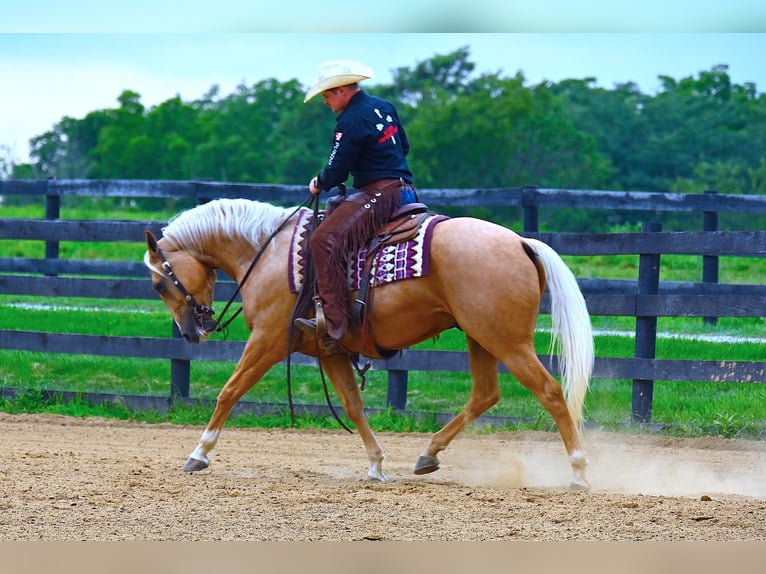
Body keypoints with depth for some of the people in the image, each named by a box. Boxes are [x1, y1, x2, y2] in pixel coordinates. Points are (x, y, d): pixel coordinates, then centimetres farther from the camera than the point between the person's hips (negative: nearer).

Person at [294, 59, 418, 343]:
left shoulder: (351, 122, -14)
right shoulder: (385, 107, 14)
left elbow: (337, 171, -12)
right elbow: (403, 146, 27)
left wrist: (318, 184, 8)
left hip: (379, 193, -11)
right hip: (404, 189, 11)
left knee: (325, 239, -24)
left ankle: (334, 321, -34)